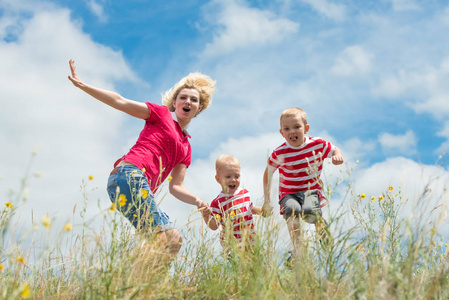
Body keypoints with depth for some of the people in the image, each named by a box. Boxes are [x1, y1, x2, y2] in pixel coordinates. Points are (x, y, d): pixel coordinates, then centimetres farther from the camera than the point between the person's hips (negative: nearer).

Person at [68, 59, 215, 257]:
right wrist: (82, 86, 2)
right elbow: (120, 102, 9)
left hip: (142, 187, 7)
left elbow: (175, 187, 20)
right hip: (129, 174, -7)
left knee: (172, 239, -4)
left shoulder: (186, 148, 27)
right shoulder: (161, 114, 14)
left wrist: (197, 201, 1)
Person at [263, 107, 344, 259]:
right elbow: (268, 172, 5)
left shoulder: (318, 144, -5)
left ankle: (322, 231, 1)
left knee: (309, 210, -33)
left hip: (311, 190, 1)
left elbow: (335, 150, 13)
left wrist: (337, 156, -14)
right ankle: (296, 247, -25)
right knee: (292, 210, -36)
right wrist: (267, 200, 5)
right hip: (289, 193, 0)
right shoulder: (279, 153, -9)